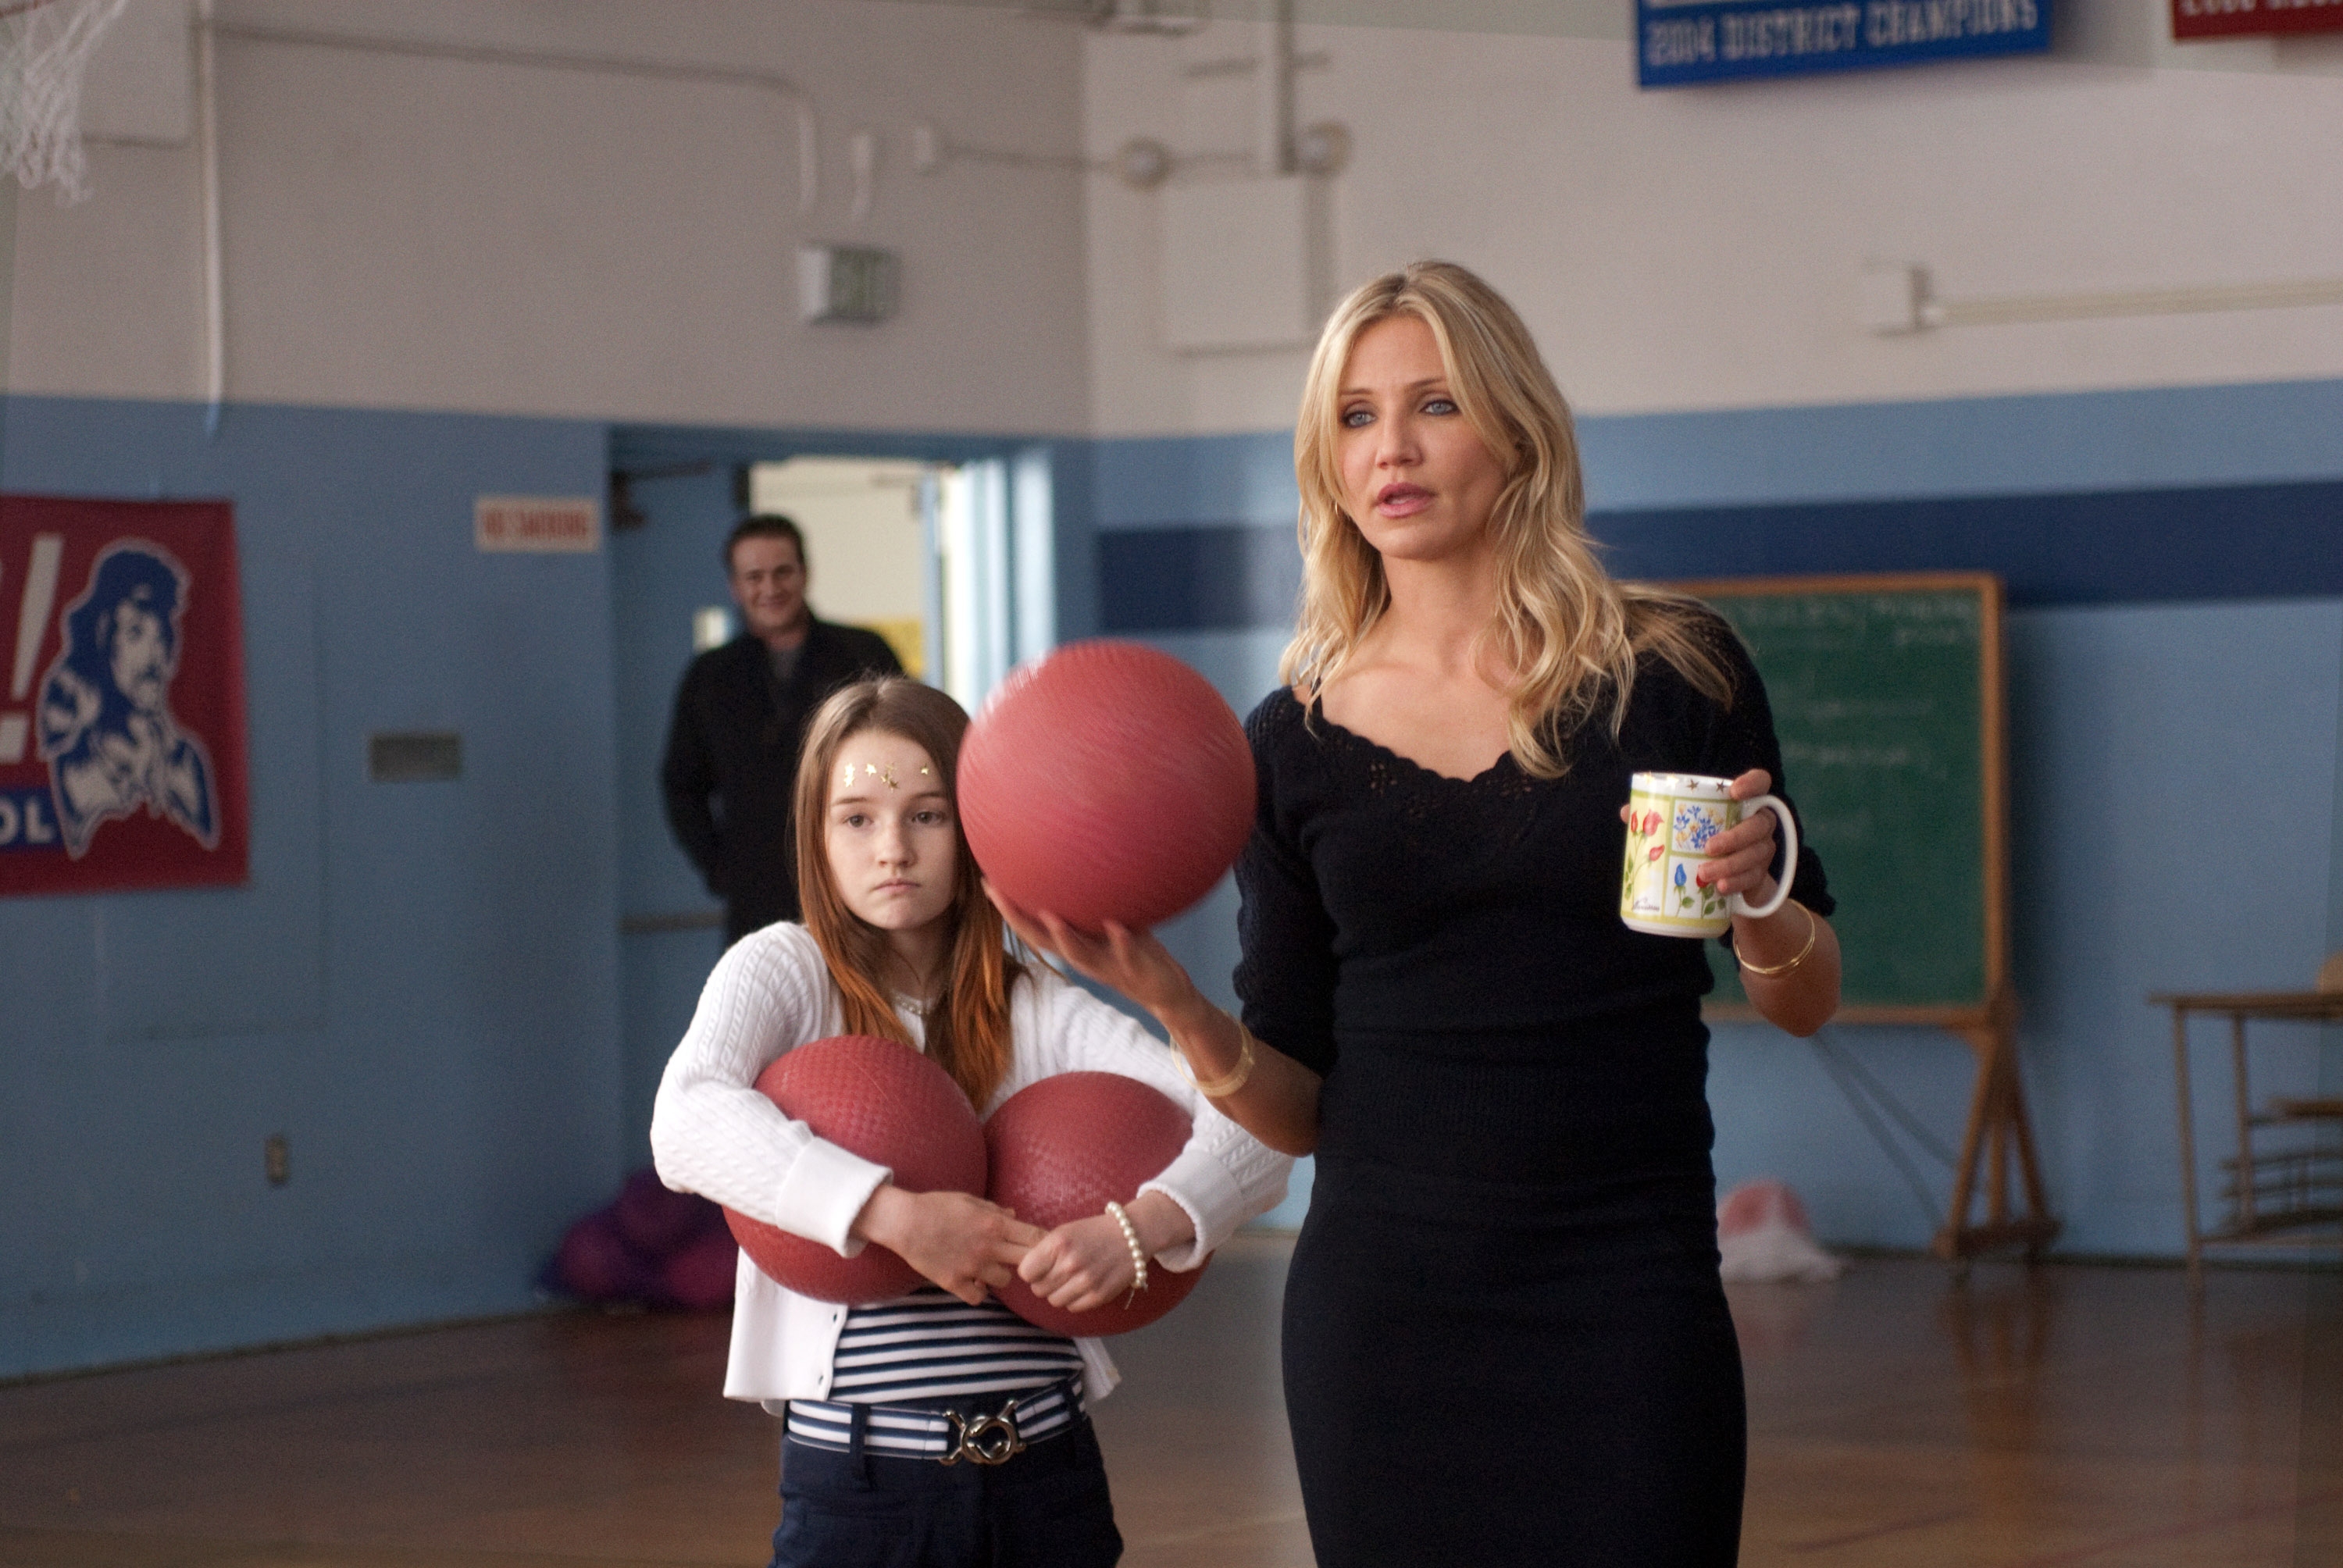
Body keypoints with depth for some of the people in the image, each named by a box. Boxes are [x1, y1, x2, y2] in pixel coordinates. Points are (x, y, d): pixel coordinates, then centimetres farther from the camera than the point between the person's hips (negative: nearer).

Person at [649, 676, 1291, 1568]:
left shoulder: (1038, 1011, 5)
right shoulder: (783, 974, 0)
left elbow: (1250, 1135, -4)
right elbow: (688, 1124, -20)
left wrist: (1137, 1230, -24)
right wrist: (897, 1216, -29)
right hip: (855, 1482, -2)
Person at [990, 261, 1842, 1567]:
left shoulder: (1671, 674, -1)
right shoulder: (1298, 742, 4)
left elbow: (1808, 1005, 6)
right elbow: (1296, 1105, 6)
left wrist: (1757, 904, -15)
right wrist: (1173, 1002, -12)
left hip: (1626, 1302, -2)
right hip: (1384, 1304, 2)